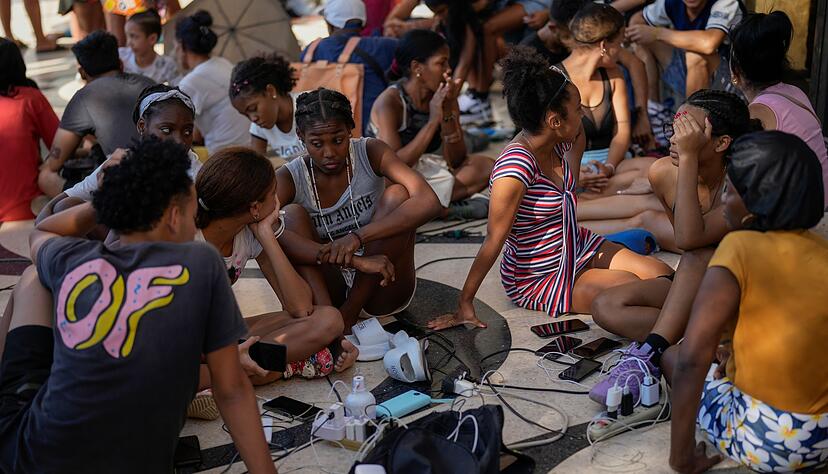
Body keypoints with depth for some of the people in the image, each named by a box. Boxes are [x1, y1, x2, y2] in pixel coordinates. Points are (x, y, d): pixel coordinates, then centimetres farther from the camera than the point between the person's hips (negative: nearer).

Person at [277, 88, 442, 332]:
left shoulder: (370, 153, -9)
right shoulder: (289, 177, -10)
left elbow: (429, 202, -24)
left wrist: (358, 237, -36)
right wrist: (355, 261, -41)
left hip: (381, 288, 0)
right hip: (328, 289, 0)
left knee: (397, 195, -22)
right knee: (292, 214, -21)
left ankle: (349, 313, -21)